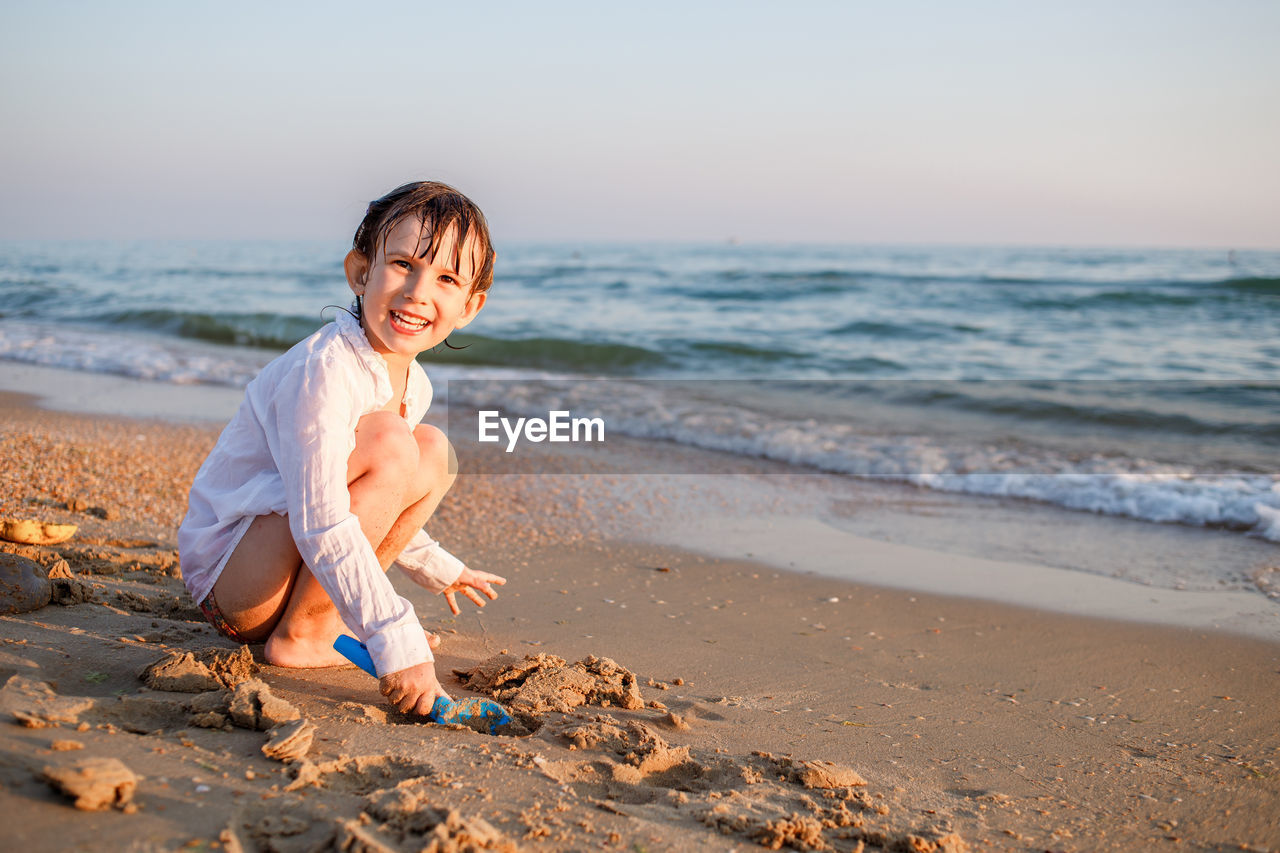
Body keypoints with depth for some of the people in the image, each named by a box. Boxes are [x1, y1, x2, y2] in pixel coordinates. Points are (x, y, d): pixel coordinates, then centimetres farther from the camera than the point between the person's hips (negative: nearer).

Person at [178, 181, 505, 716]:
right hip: (227, 576, -9)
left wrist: (438, 568, 24)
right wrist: (395, 640, -36)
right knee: (386, 443, -25)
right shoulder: (322, 370, -25)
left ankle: (322, 616, -1)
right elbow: (321, 527, -32)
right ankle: (298, 635, -15)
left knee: (434, 451, -1)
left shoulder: (415, 386, 5)